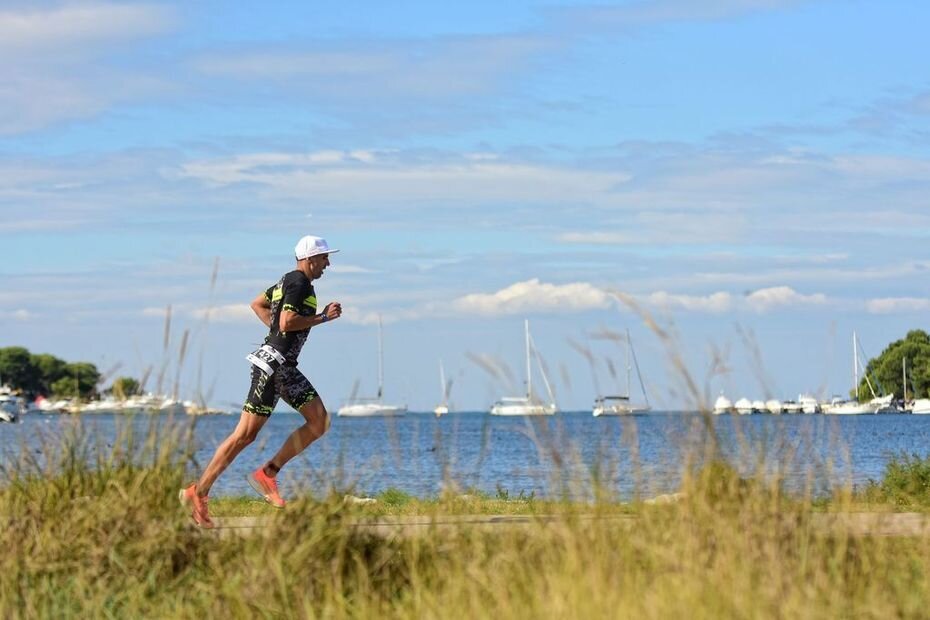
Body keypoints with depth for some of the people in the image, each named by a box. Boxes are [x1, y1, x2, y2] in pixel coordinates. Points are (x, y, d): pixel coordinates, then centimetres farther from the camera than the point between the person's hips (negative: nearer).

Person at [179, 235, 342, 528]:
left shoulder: (289, 280, 17)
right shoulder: (300, 284, -13)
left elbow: (257, 304, 28)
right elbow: (288, 322, -24)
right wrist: (323, 317, -14)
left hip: (285, 366, 10)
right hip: (273, 363, -10)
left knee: (320, 421, 2)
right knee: (245, 434, -8)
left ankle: (267, 473, 4)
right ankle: (198, 492, -5)